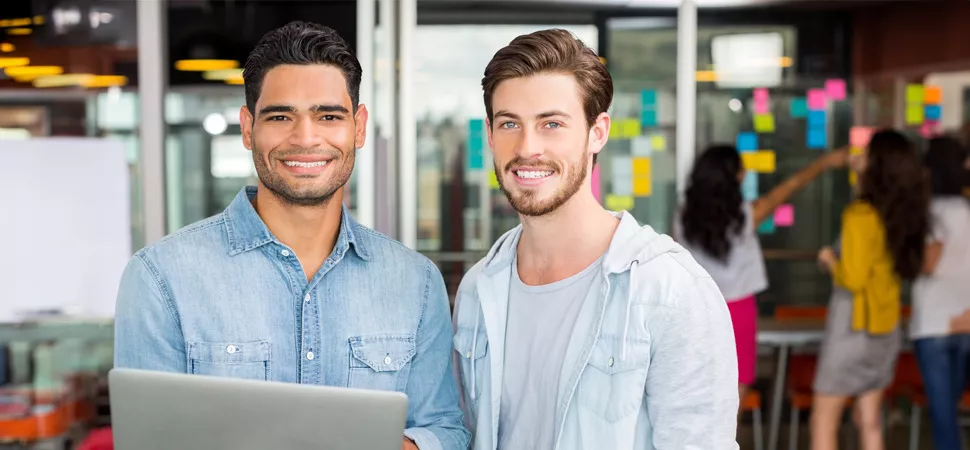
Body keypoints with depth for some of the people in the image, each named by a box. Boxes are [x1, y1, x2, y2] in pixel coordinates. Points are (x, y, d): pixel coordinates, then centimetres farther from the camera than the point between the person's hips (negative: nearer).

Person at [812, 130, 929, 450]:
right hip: (886, 328, 7)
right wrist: (861, 174, 21)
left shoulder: (861, 215, -20)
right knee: (869, 420, 14)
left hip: (854, 327, -7)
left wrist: (829, 259, -5)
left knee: (824, 419, 3)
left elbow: (854, 278, -26)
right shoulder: (902, 212, 2)